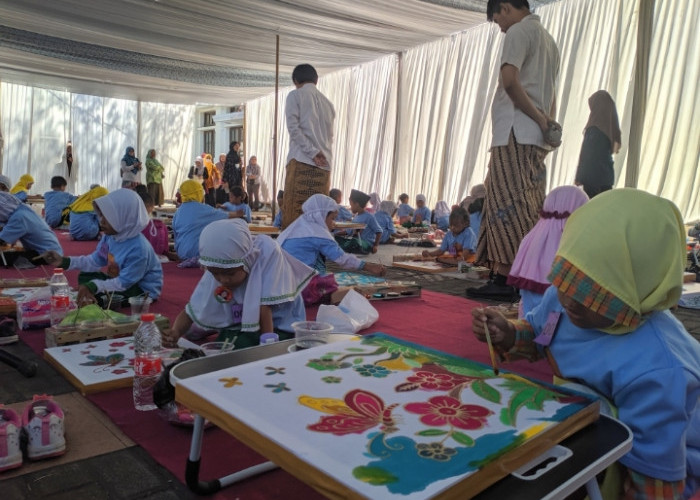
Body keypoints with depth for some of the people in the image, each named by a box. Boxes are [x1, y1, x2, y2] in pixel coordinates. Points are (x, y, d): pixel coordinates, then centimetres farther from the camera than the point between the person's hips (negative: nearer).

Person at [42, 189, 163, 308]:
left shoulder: (138, 248, -33)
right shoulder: (110, 235, -7)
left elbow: (124, 283, -28)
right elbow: (95, 260, 5)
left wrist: (93, 286, -36)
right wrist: (65, 261, -3)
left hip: (144, 291, -9)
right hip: (124, 279, 9)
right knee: (85, 277, 8)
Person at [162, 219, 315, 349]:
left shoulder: (268, 252, -25)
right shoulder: (214, 272, -12)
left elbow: (264, 308, -26)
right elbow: (191, 312, -3)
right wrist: (175, 333, -22)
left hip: (279, 329, -4)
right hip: (238, 328, 5)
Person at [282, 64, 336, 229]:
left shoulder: (295, 95, 5)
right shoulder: (327, 102, 20)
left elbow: (293, 127, -7)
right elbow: (330, 137, 18)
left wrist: (312, 153, -9)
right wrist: (322, 155, 16)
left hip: (301, 161, -5)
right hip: (324, 164, 5)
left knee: (295, 213, -6)